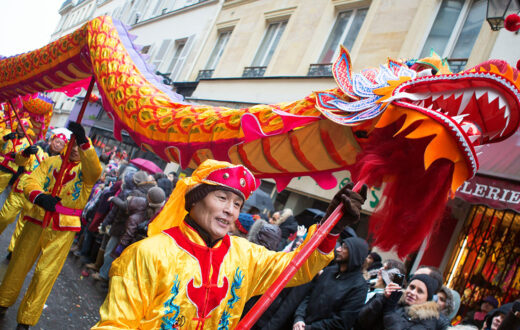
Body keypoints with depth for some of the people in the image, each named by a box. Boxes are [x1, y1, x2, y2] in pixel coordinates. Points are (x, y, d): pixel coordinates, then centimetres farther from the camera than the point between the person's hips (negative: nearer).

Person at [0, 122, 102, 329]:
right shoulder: (52, 161, 6)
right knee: (19, 264, 15)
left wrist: (84, 142, -40)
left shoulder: (86, 168, -1)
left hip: (64, 229, -3)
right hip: (37, 221, 3)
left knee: (45, 274, 0)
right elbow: (31, 183, -5)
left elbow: (95, 172, -27)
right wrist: (39, 196, -28)